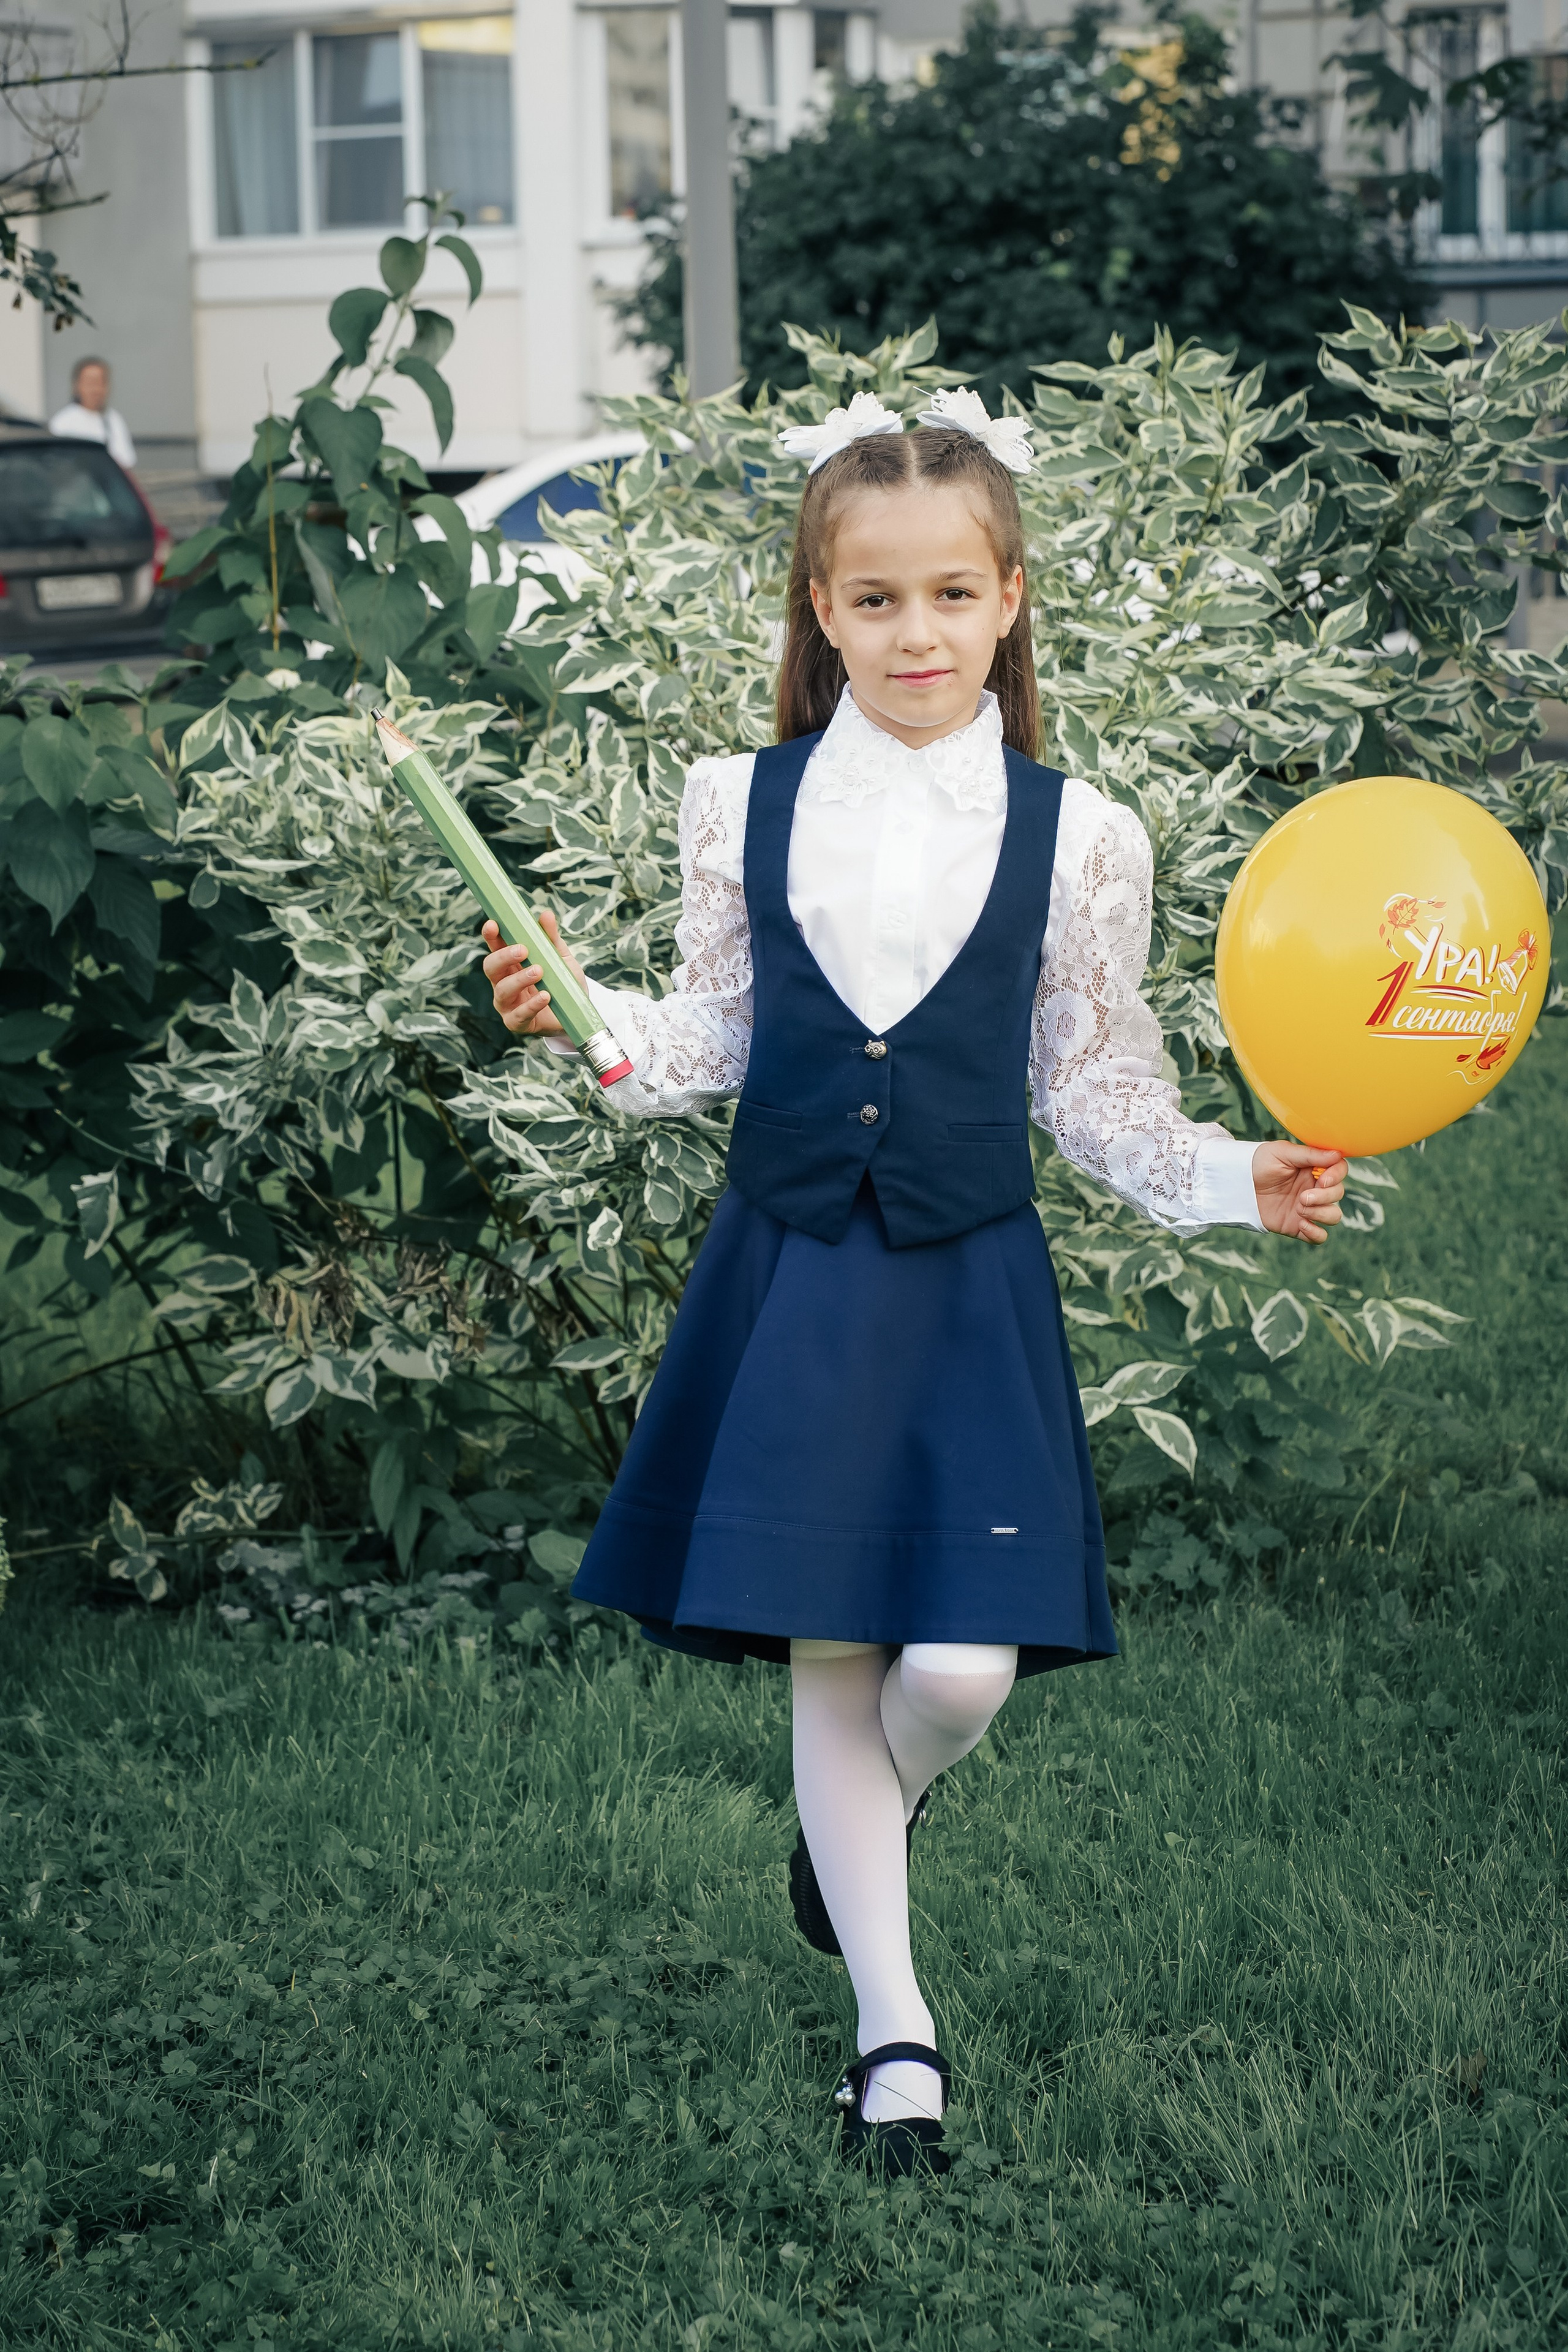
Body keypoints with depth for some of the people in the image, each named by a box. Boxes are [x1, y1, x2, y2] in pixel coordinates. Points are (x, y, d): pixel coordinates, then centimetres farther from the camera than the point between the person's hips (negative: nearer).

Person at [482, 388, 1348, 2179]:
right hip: (790, 1276, 1)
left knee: (960, 1670, -7)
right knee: (829, 1661, 4)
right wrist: (583, 1017, -8)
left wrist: (1235, 1182, -8)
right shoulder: (744, 806, 0)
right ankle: (894, 2030, 16)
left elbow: (1094, 1092, 4)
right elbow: (711, 1040, 8)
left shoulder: (1073, 837, -2)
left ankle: (866, 1823, 30)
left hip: (968, 1291, -1)